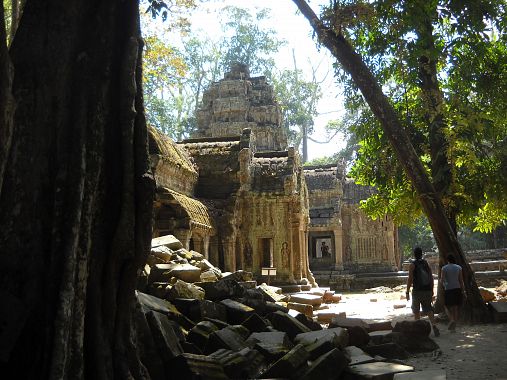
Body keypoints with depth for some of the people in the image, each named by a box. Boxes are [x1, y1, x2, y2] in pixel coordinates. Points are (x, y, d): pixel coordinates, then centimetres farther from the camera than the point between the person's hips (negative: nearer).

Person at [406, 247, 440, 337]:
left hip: (417, 291, -4)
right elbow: (431, 277, 8)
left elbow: (410, 279, -12)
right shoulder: (426, 263, 6)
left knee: (416, 311, 11)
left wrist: (407, 292, -7)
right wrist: (432, 290, 15)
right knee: (428, 309, 9)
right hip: (427, 290, 4)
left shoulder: (413, 264, -8)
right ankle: (433, 325, -13)